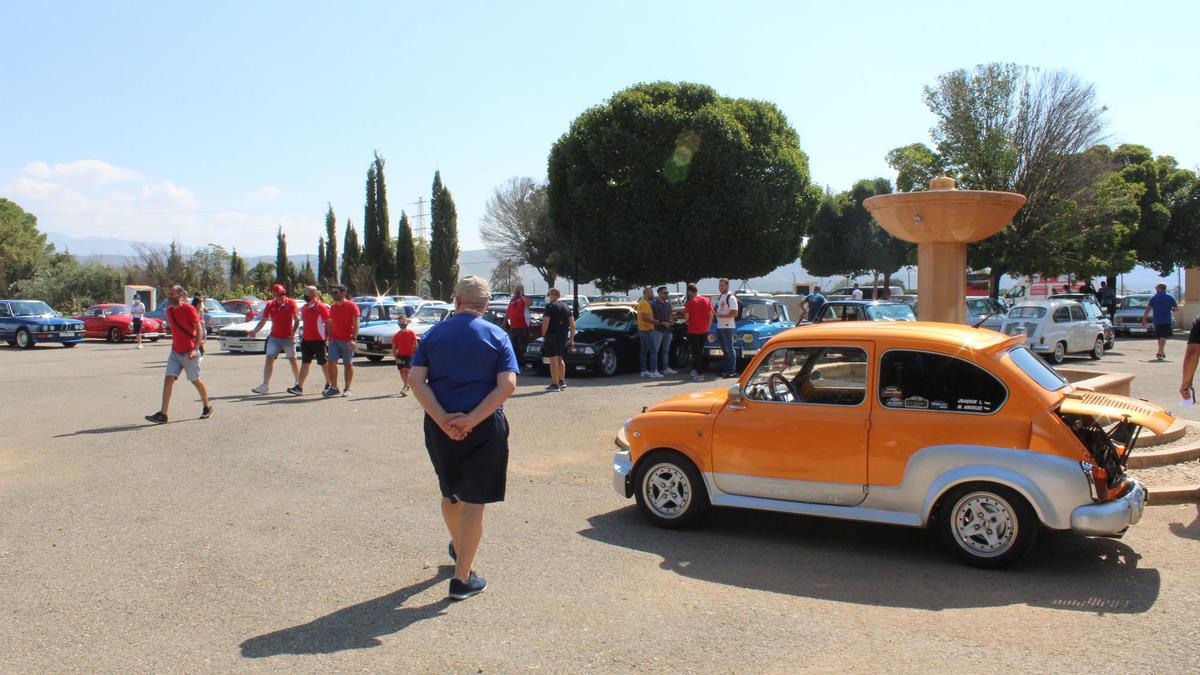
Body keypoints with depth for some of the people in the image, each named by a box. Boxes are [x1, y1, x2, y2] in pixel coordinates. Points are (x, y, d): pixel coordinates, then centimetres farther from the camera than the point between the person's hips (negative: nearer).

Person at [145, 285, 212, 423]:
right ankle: (162, 414, -10)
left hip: (189, 352, -6)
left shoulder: (189, 309, -12)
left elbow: (199, 329, -15)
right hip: (175, 352, 6)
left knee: (195, 381, 5)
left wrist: (195, 348, -23)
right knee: (168, 379, -6)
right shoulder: (169, 311, 9)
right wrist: (174, 346, 19)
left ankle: (207, 407, 26)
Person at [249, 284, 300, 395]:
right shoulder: (270, 305, 2)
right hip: (274, 337, 2)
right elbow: (263, 321, 6)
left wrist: (293, 332, -20)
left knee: (293, 360, 7)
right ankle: (265, 385, -9)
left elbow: (297, 319, -6)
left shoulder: (290, 303, -5)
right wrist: (254, 331, -8)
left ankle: (298, 384, 24)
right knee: (269, 359, -7)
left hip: (288, 338, -2)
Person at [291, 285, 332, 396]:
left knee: (323, 363, 6)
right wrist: (302, 336, 17)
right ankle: (299, 387, -2)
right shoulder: (304, 307, 12)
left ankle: (329, 384, 21)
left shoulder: (321, 307, -10)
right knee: (305, 363, 2)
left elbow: (328, 323, -10)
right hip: (306, 340, 7)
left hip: (319, 340, -6)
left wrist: (328, 337, -12)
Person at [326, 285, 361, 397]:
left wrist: (353, 339, -19)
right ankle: (334, 387, 3)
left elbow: (356, 324, -10)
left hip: (347, 341, -5)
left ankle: (347, 389, 10)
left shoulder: (351, 306, -4)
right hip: (334, 340, 5)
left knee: (348, 364, 2)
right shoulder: (332, 307, 14)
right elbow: (331, 324, 20)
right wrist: (329, 337, 13)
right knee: (331, 362, -4)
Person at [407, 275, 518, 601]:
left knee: (449, 493, 24)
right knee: (473, 501, 5)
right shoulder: (497, 336, -2)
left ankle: (458, 548, 49)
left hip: (441, 426, 3)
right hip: (484, 428, -3)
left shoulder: (434, 334, 3)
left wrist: (443, 419, -14)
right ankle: (462, 578, 8)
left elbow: (415, 380, -8)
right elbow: (507, 385, -15)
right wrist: (472, 419, -18)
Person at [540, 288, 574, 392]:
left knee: (553, 361, -4)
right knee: (559, 359, 21)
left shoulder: (550, 306, -10)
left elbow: (545, 322, -17)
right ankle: (562, 381, 22)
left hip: (552, 336, -8)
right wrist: (571, 338, 16)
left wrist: (543, 335, -7)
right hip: (564, 337, 8)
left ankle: (555, 384, -4)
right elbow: (572, 323, 12)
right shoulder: (565, 306, 12)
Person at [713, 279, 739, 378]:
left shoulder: (731, 298, -10)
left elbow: (734, 313, -17)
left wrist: (721, 315, -18)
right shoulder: (720, 297, 16)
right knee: (724, 350, 13)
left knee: (729, 349, -7)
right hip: (720, 327, 9)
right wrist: (715, 312, 4)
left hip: (728, 327, -8)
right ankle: (725, 369, 18)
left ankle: (732, 371, -6)